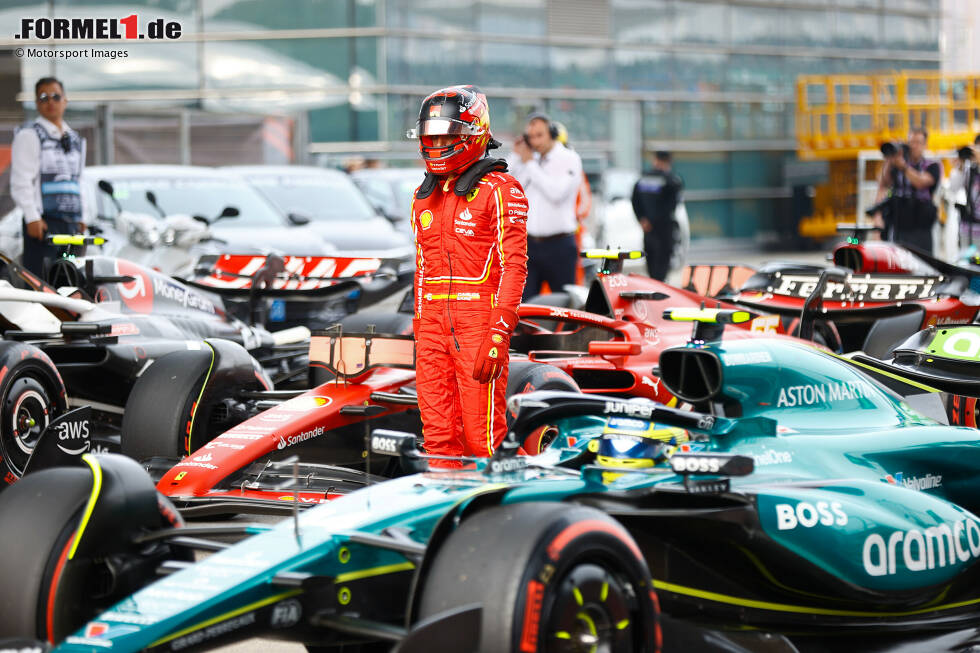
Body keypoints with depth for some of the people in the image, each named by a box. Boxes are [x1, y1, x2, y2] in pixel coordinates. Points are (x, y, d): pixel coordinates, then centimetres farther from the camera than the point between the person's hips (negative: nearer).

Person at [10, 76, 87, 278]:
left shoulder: (76, 139, 21)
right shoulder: (29, 135, -2)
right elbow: (21, 181, -9)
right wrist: (32, 217, -17)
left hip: (70, 222, 7)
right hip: (43, 221, -7)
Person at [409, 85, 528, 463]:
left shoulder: (499, 191, -4)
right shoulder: (424, 197, 17)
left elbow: (513, 266, -10)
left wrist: (498, 334, -17)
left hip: (478, 319, -6)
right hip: (433, 321, 6)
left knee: (482, 435, -7)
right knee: (438, 435, 3)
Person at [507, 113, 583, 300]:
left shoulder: (569, 159, -1)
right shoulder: (530, 159, 13)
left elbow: (557, 193, -17)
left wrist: (530, 164, -9)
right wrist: (516, 156, 3)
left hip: (558, 245, -4)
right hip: (529, 244, 4)